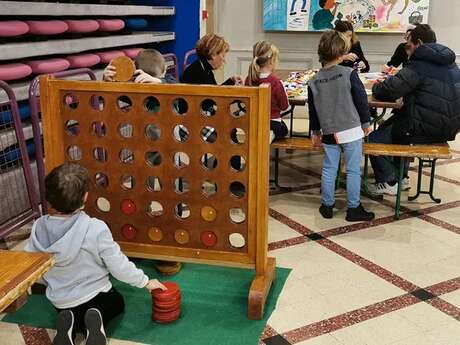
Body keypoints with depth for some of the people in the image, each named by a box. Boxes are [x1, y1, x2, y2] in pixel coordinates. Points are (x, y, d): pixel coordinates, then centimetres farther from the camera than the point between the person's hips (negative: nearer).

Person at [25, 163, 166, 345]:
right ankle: (97, 320, -2)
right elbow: (119, 266, -20)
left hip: (59, 301, 3)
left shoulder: (39, 227, -16)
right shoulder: (95, 228, -28)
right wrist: (145, 281, -3)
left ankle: (70, 324, 1)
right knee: (117, 302, 31)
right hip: (95, 295, -3)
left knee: (72, 313, 37)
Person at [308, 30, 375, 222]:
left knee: (329, 169, 14)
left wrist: (315, 132, 18)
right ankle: (353, 208, 13)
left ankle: (327, 205, 21)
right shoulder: (349, 74, -11)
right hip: (352, 131, -3)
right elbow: (361, 100, -7)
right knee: (353, 170, 6)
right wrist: (366, 122, 6)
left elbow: (313, 110, 7)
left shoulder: (314, 82, 0)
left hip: (329, 133, 3)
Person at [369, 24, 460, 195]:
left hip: (428, 129, -9)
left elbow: (387, 92, -17)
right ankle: (401, 177, 35)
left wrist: (376, 87, 5)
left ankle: (388, 183, 11)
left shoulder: (419, 66, -17)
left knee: (375, 139, 2)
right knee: (389, 126, 30)